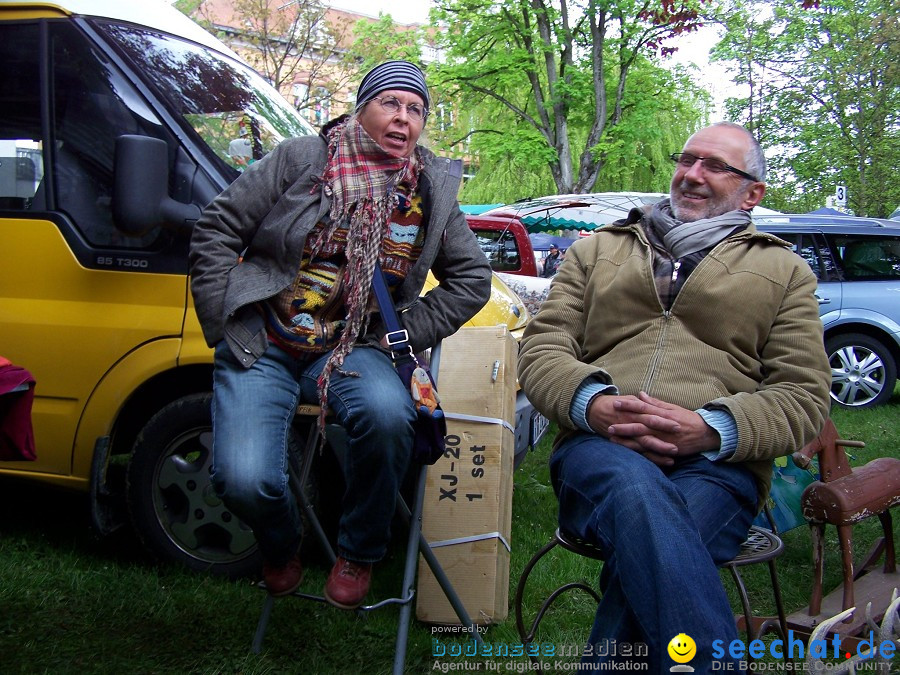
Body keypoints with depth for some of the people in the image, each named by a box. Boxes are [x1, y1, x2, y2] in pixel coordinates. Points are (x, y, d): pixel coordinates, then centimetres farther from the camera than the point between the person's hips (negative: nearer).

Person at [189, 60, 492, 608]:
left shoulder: (433, 192, 9)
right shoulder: (302, 160, -1)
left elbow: (472, 277, 14)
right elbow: (217, 231, 0)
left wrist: (410, 332, 2)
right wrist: (225, 324, -5)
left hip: (351, 348, 2)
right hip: (263, 346, -1)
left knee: (388, 414, -34)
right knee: (245, 480, -24)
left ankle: (360, 553, -5)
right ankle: (282, 545, 17)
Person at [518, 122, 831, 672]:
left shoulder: (784, 270, 20)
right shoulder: (598, 250, 25)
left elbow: (804, 395, 9)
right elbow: (542, 348, 14)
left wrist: (711, 429, -12)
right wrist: (591, 403, -10)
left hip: (719, 465, 0)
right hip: (597, 447, 1)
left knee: (645, 550, -37)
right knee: (636, 489, -38)